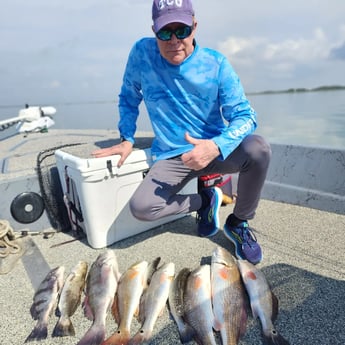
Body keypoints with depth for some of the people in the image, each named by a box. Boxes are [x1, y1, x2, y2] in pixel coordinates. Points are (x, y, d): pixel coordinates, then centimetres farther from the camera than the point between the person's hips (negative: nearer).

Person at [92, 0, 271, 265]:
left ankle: (239, 223, -2)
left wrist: (216, 146, -31)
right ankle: (204, 201, 7)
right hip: (171, 157, 1)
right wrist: (127, 139, 0)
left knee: (258, 148, -31)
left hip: (215, 150, 0)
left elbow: (245, 116, -12)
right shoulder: (141, 53, -5)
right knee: (141, 208, -24)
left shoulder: (216, 64, -9)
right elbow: (129, 98, 10)